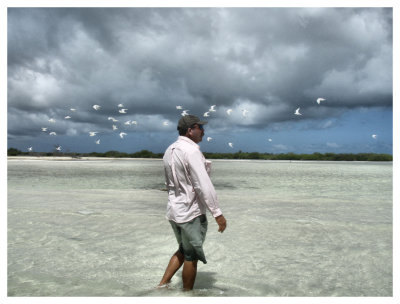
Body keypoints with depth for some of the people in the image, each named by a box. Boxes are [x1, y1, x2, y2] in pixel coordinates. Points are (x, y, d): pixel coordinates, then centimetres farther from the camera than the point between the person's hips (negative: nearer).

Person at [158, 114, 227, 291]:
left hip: (173, 210, 8)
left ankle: (162, 285, 22)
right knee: (191, 256, 8)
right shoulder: (192, 151, -19)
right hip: (191, 213, -8)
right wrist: (217, 213, -19)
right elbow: (203, 186, -23)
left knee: (183, 250, 24)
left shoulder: (170, 150, 8)